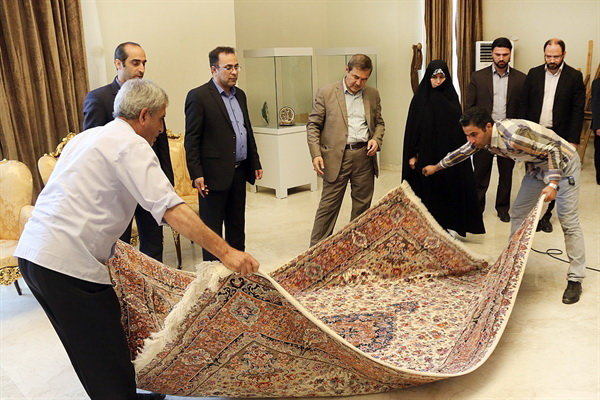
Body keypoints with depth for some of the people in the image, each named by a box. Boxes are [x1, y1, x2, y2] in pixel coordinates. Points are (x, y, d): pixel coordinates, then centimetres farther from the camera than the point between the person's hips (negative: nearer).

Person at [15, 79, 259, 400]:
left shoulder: (89, 136, 18)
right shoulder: (131, 144, -9)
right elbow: (171, 209, -21)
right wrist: (226, 252, -24)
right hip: (68, 262, -10)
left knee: (89, 348, 21)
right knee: (107, 354, 3)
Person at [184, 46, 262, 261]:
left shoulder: (240, 95, 13)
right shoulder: (198, 96, -9)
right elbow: (191, 139, -12)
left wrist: (255, 163, 17)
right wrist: (196, 174, -16)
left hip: (239, 171, 7)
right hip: (215, 173, -7)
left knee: (237, 225, 17)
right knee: (212, 227, 3)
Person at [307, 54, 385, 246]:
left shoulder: (373, 94, 10)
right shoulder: (326, 92, -2)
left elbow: (379, 122, 19)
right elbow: (313, 125, -1)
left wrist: (376, 139, -2)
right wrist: (316, 154, -11)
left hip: (365, 156, 4)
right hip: (336, 157, -4)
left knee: (363, 204, 11)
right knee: (328, 205, -1)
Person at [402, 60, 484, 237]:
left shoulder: (452, 98, 7)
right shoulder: (420, 98, -2)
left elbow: (459, 126, 9)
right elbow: (413, 127, -4)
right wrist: (412, 154, -8)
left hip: (449, 154, 3)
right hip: (427, 154, -3)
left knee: (451, 189, 5)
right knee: (429, 191, 3)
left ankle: (449, 225, 17)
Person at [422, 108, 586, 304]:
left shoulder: (513, 137, -37)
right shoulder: (482, 137, -11)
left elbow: (553, 149, -29)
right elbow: (462, 152, 10)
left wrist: (553, 184, -37)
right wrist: (436, 167, 21)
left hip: (563, 164, -8)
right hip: (537, 166, 8)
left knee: (568, 222, -8)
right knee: (517, 213, 9)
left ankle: (575, 280, -1)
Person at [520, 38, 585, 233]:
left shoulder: (575, 76, -2)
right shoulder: (533, 74, 4)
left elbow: (578, 111, -3)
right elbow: (524, 104, 6)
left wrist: (573, 140, -8)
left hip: (559, 136, -1)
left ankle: (546, 215, 19)